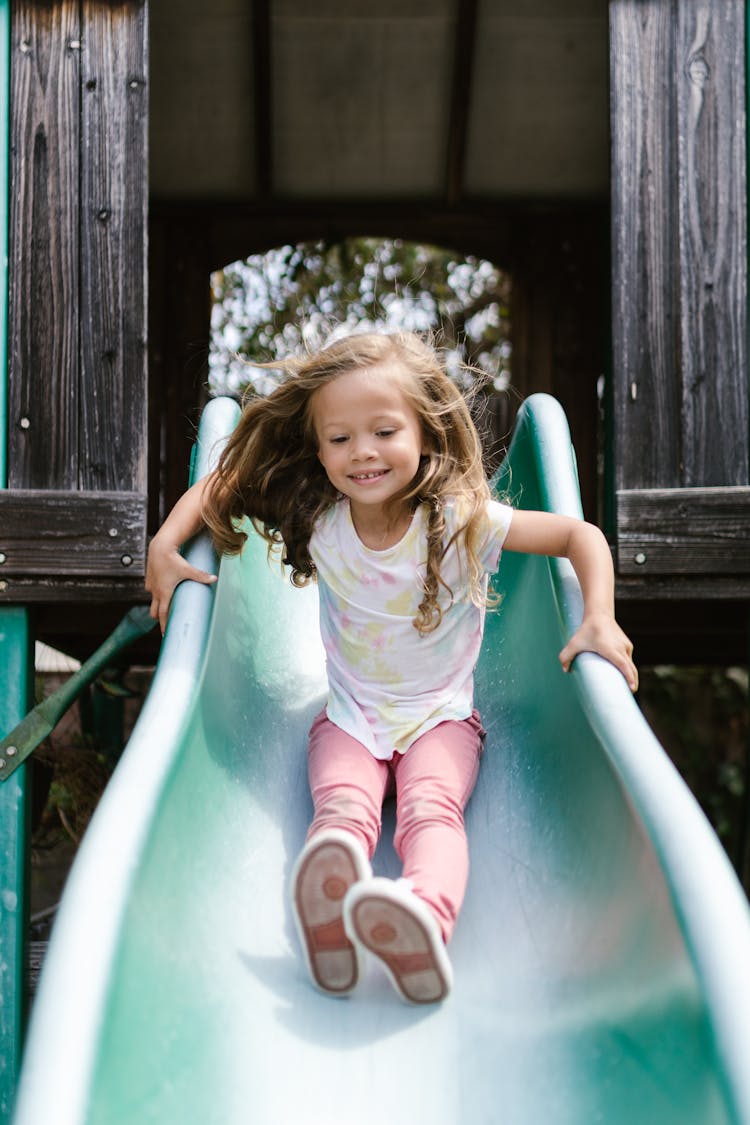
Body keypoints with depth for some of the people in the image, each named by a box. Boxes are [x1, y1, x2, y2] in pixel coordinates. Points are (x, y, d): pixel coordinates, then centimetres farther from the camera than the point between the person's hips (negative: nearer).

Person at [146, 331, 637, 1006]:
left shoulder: (460, 520, -15)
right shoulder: (316, 518, -7)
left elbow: (581, 535, -10)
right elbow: (222, 485, 8)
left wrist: (600, 621, -24)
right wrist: (165, 546, -7)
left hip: (441, 715, -1)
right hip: (350, 718, 2)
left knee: (432, 807, -33)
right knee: (342, 807, -30)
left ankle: (425, 918, -62)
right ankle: (329, 917, -61)